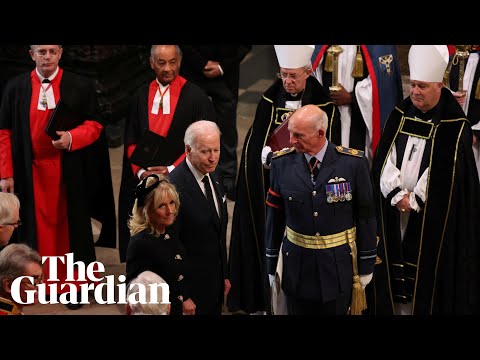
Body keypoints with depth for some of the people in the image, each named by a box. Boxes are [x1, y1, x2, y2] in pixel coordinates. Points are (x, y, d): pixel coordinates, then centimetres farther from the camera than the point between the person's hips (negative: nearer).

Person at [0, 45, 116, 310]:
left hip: (69, 171, 0)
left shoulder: (80, 87, 0)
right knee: (36, 226, 3)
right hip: (30, 171, 1)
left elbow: (95, 124, 2)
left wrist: (71, 138, -18)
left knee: (69, 227, 4)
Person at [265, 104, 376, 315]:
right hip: (297, 264, 2)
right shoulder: (282, 163, -4)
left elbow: (366, 216, -3)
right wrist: (269, 266, 6)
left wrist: (366, 266, 0)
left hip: (339, 266, -2)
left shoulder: (354, 163, -10)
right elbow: (274, 216, 2)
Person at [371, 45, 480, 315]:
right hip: (394, 214, 4)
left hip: (431, 219, -4)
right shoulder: (400, 116, 6)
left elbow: (444, 173, -13)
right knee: (395, 276, 7)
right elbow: (384, 160, 2)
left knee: (426, 278, -1)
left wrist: (414, 200, -13)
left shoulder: (455, 127, -8)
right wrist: (397, 195, -11)